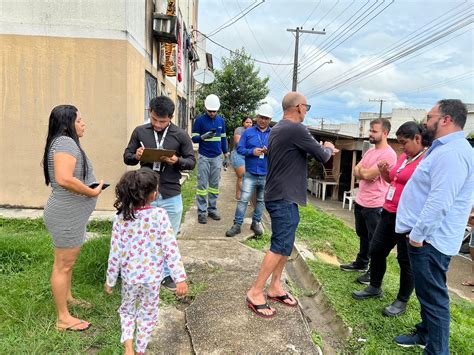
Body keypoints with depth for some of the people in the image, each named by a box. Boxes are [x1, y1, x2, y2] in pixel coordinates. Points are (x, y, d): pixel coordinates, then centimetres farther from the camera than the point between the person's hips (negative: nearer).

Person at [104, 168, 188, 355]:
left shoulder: (121, 218, -11)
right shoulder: (160, 215, -18)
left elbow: (115, 254, -7)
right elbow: (171, 249, -19)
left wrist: (110, 280, 7)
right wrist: (180, 278, -15)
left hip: (129, 276, 2)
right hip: (152, 277, -1)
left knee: (127, 310, 26)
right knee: (147, 315, 20)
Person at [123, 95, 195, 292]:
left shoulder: (180, 135, -3)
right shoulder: (139, 132, 1)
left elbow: (191, 161, 1)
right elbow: (127, 156, 7)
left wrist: (177, 161, -20)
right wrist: (136, 156, -16)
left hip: (171, 196, -1)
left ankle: (167, 274, 32)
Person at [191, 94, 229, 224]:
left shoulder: (221, 121, 9)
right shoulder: (200, 120, -3)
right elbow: (194, 138, -3)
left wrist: (226, 154, 13)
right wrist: (203, 137, -23)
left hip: (217, 157, 4)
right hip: (204, 158, -4)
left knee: (214, 185, 8)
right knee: (202, 185, -3)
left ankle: (212, 209, 17)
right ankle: (201, 212, 4)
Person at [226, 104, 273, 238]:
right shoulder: (248, 132, 3)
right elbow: (240, 149, 1)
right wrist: (252, 151, -16)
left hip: (267, 175, 1)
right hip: (250, 173, -1)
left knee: (261, 200, 13)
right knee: (243, 199, -4)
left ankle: (256, 222, 29)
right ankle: (237, 225, 4)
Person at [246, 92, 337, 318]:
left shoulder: (276, 129, 13)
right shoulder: (297, 129, -16)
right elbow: (322, 157, -8)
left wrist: (322, 148, 14)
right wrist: (328, 148, 13)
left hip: (279, 196, 10)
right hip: (284, 198, -10)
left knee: (285, 244, 15)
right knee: (280, 246, -4)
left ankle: (275, 287, 24)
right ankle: (255, 292, 3)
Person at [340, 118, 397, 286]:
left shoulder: (388, 154, -18)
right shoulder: (370, 151, 12)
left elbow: (367, 174, -22)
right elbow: (356, 172, 8)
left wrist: (361, 169, -1)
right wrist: (365, 172, -12)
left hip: (375, 205, -9)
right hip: (360, 201, 9)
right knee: (362, 235, 21)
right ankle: (361, 263, 37)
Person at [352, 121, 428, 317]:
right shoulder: (404, 156, 10)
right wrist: (384, 172, 4)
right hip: (389, 213, 9)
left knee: (406, 260, 7)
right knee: (376, 250, 15)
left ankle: (402, 301, 25)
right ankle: (374, 288, 35)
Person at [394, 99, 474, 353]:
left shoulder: (452, 152, -21)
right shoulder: (446, 149, 15)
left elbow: (439, 202, -28)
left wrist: (418, 234, -21)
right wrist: (417, 231, 23)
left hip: (430, 239, -11)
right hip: (427, 235, 11)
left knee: (433, 297, 0)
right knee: (428, 292, 22)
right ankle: (425, 335, 38)